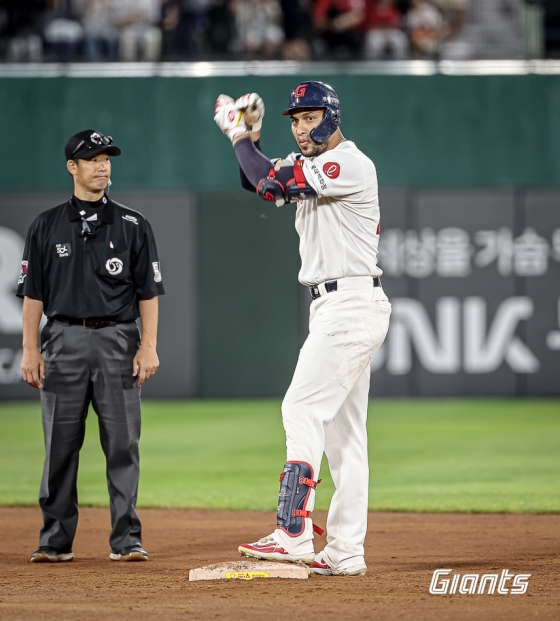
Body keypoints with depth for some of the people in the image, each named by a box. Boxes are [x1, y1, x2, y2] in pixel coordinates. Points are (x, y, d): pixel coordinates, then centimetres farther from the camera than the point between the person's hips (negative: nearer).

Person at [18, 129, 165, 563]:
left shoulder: (132, 226, 8)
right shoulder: (48, 227, 9)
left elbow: (148, 291, 6)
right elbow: (33, 293, 8)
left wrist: (149, 345, -4)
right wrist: (30, 350, 0)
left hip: (118, 340, 0)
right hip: (64, 340, 0)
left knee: (122, 444, -3)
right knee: (60, 444, 2)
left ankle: (127, 539, 1)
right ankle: (56, 540, 8)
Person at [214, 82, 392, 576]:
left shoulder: (351, 163, -13)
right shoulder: (310, 165, 18)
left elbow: (274, 183, -20)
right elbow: (259, 181, 23)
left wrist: (239, 137, -6)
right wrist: (248, 138, 5)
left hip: (351, 306, -10)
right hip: (330, 308, 10)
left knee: (303, 409, -19)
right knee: (343, 433, 8)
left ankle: (293, 536, -26)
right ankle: (345, 553, 9)